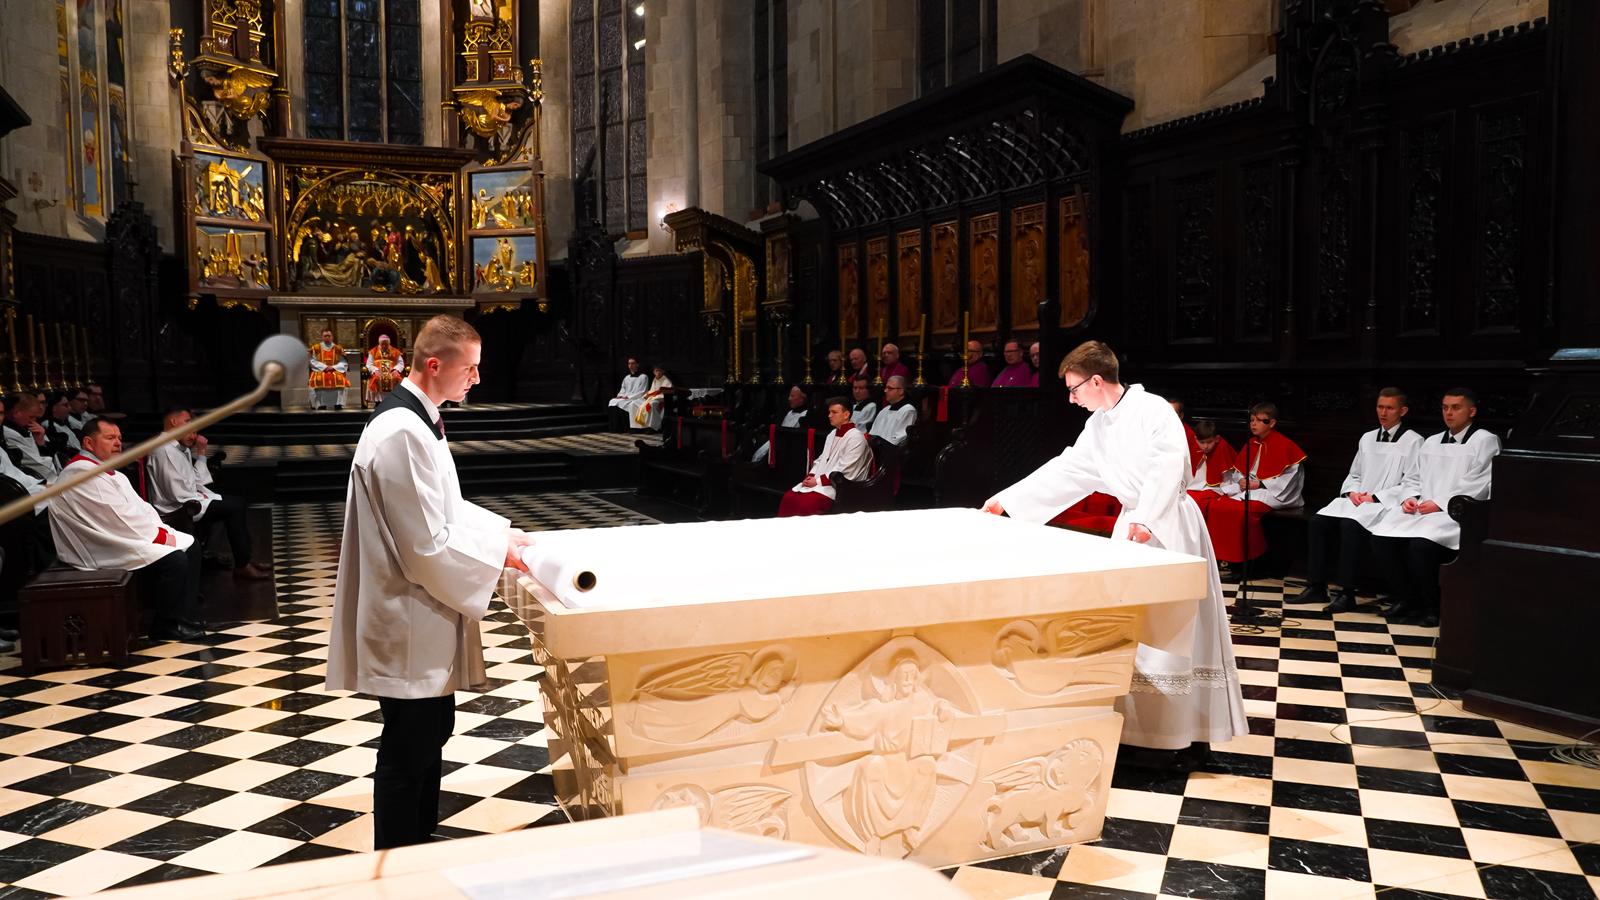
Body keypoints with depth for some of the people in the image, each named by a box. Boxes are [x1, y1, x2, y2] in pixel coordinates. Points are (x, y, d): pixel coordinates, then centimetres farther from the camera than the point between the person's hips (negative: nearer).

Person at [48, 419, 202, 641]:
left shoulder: (113, 474, 17)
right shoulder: (82, 473, -16)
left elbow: (140, 507, 14)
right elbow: (118, 518, -21)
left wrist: (162, 531, -4)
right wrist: (160, 535, -15)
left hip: (126, 537, 11)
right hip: (104, 551, -11)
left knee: (189, 546, 4)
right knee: (174, 559, -24)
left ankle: (183, 613, 4)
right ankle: (167, 625, -10)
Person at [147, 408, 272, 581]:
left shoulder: (180, 448, 14)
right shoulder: (166, 450, -18)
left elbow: (197, 481, 13)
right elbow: (178, 494, -24)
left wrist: (201, 453, 7)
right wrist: (203, 500, -11)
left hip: (188, 502, 10)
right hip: (177, 510, -10)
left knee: (235, 503, 8)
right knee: (234, 508, -14)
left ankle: (246, 557, 5)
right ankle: (242, 565, -8)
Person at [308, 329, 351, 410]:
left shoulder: (338, 349, 14)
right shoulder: (316, 348, 13)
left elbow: (344, 363, 5)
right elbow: (314, 362, 4)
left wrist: (333, 367, -12)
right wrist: (324, 367, -11)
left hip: (336, 371, 0)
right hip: (320, 371, 0)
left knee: (340, 379, -34)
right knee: (318, 379, -34)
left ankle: (338, 405, -34)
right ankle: (321, 406, -33)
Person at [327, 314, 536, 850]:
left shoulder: (418, 420, 9)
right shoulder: (402, 433, -25)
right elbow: (428, 546, -25)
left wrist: (503, 531, 9)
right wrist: (499, 556, -15)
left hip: (422, 617, 11)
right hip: (409, 624, -11)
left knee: (432, 731, 21)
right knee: (407, 752, 3)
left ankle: (423, 845, 37)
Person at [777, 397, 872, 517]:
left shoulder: (855, 437, -10)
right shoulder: (833, 434, 19)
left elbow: (844, 470, -16)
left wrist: (818, 481, -15)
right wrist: (811, 476, 2)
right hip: (818, 482, 8)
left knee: (805, 503, -30)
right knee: (788, 497, -13)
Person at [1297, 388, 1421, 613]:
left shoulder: (1413, 441, 1)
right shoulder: (1367, 438, 22)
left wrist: (1375, 497, -14)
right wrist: (1352, 492, 2)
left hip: (1386, 504, -6)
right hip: (1356, 500, 6)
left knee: (1350, 525, -33)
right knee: (1318, 521, -19)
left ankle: (1346, 594, -29)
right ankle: (1316, 587, -15)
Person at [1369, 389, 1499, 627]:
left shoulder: (1485, 441, 4)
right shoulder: (1430, 442, 25)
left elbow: (1477, 486, -8)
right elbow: (1412, 478, 23)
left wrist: (1439, 504, -15)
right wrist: (1409, 498, 0)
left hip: (1456, 513, -6)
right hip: (1421, 508, 6)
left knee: (1420, 545, -33)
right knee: (1380, 538, -20)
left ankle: (1431, 608, -11)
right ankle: (1405, 599, -4)